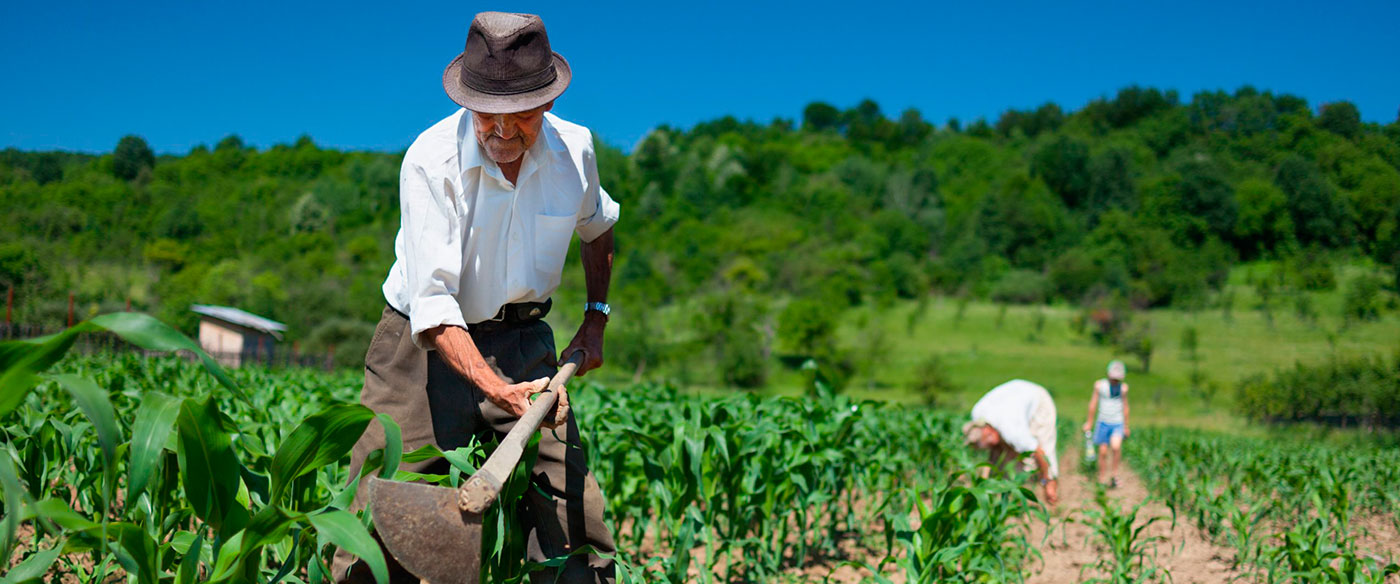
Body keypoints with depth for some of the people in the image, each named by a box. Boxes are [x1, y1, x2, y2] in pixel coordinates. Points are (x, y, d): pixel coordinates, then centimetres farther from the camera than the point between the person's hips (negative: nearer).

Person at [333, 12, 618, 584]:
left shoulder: (574, 149, -5)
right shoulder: (432, 160, -20)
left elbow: (597, 228, 20)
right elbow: (432, 302, -27)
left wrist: (596, 317, 13)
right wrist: (499, 391, -39)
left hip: (522, 343, 4)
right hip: (425, 345, -3)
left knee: (575, 517, -3)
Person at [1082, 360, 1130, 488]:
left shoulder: (1123, 387, 4)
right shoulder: (1099, 385, -1)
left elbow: (1125, 407, 15)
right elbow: (1093, 404, 7)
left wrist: (1126, 426, 19)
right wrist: (1089, 422, 8)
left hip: (1118, 424, 0)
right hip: (1103, 423, 0)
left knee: (1116, 446, -24)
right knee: (1103, 452, 1)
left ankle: (1114, 474, -10)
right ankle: (1101, 480, 13)